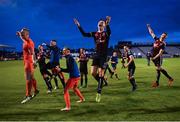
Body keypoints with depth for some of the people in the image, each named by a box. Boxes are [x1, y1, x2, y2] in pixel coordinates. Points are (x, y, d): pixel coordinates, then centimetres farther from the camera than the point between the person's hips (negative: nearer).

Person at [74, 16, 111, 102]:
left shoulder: (106, 33, -2)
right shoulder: (95, 34, 10)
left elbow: (109, 31, -27)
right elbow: (84, 34, 4)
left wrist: (107, 24, -48)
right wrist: (78, 25, -5)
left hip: (103, 55, -4)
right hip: (96, 55, 4)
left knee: (100, 73, -4)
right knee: (93, 72, -2)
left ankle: (99, 92, 5)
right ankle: (101, 83, 26)